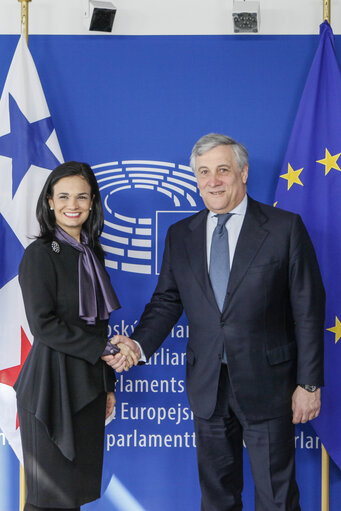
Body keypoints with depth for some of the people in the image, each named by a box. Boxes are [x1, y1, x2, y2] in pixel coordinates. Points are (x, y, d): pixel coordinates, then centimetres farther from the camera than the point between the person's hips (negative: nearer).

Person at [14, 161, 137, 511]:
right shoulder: (40, 254, -8)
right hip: (52, 383, -7)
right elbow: (43, 324, -15)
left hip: (89, 385, 7)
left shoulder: (91, 253, 13)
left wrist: (108, 384, 16)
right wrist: (102, 349, -14)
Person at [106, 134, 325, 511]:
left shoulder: (284, 228, -7)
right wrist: (139, 344, -11)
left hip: (266, 383, -4)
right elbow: (167, 301, 8)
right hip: (207, 385, 4)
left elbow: (308, 310, -6)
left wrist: (309, 383, -8)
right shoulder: (180, 235, 6)